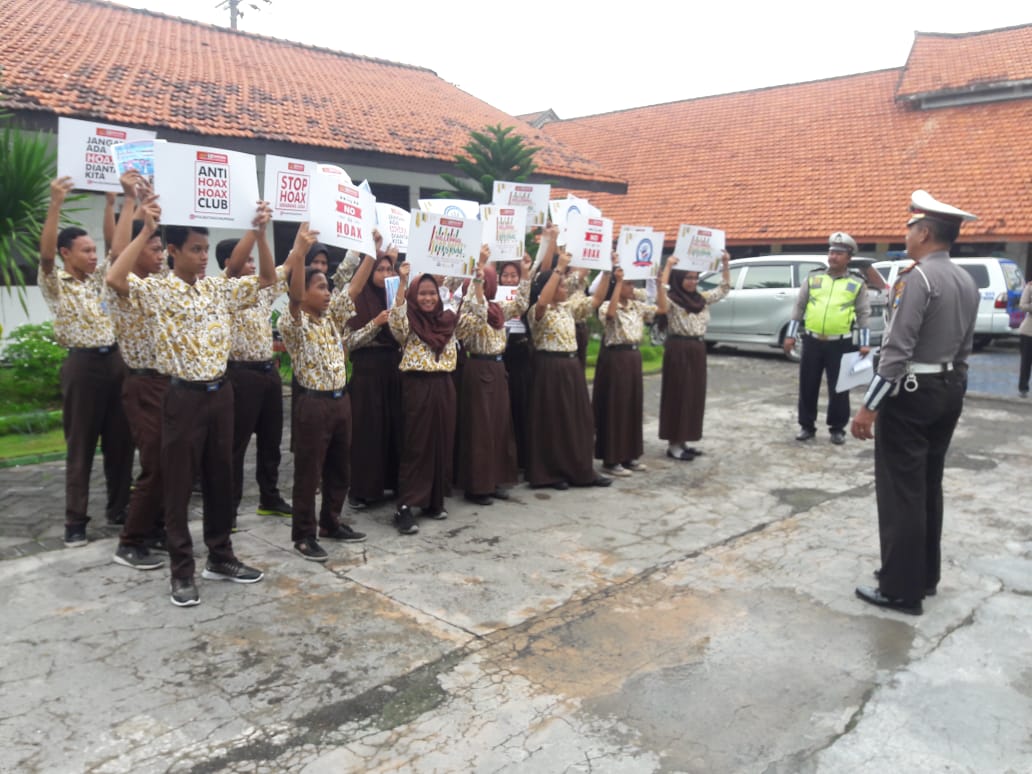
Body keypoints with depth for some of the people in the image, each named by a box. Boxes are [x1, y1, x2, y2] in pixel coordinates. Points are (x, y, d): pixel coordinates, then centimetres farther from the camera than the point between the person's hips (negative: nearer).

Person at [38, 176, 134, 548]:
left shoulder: (100, 277, 13)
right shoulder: (55, 284, -2)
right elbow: (45, 253, -19)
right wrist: (55, 203, -26)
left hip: (115, 360, 5)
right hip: (82, 365, -5)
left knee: (120, 440, 9)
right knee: (80, 445, 1)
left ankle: (118, 507, 21)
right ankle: (75, 520, 9)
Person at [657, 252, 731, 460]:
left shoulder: (702, 298, 12)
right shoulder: (671, 300, -10)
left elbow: (724, 288, 18)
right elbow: (661, 289, -31)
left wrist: (725, 264, 9)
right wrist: (668, 266, -29)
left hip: (698, 349, 8)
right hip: (678, 349, -8)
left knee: (695, 395, 10)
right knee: (678, 395, -3)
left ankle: (683, 440, 21)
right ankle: (673, 444, 4)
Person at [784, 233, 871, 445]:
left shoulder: (857, 283, 2)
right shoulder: (813, 277, 7)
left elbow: (864, 314, 3)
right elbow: (799, 307, 9)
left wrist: (865, 344, -3)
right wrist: (790, 335, 5)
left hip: (840, 344, -2)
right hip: (812, 342, 2)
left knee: (838, 389, 4)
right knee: (807, 387, 7)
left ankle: (837, 429, 17)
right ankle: (807, 426, 19)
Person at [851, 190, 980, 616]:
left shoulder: (917, 277, -18)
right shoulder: (966, 281, 11)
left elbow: (897, 350, -23)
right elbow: (964, 348, 14)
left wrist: (869, 407, -20)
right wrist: (950, 389, 21)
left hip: (910, 393, -9)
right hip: (948, 390, 9)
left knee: (901, 491, -1)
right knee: (928, 486, 17)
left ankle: (901, 589, 6)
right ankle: (925, 576, 28)